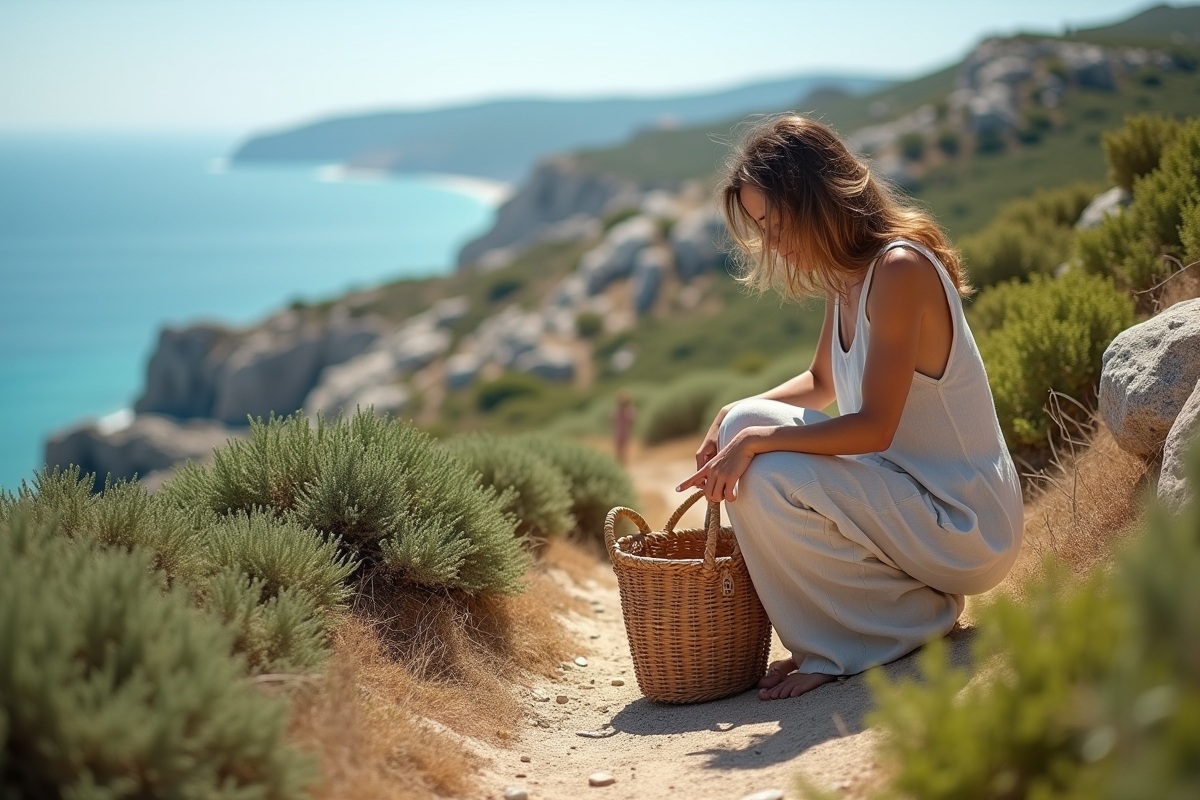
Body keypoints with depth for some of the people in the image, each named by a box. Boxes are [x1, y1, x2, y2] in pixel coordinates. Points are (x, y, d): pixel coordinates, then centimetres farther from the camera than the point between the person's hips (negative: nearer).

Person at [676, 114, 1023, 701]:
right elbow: (821, 382, 21)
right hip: (908, 488, 9)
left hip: (967, 525, -9)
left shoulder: (899, 269, -22)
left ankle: (914, 616, -3)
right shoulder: (846, 275, 6)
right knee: (746, 425, 4)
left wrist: (756, 442, -23)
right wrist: (737, 415, 5)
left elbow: (874, 427, -25)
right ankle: (837, 636, 7)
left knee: (765, 478, -23)